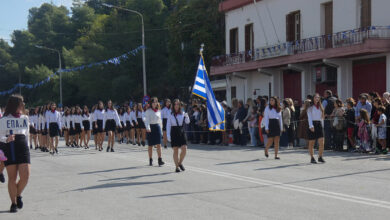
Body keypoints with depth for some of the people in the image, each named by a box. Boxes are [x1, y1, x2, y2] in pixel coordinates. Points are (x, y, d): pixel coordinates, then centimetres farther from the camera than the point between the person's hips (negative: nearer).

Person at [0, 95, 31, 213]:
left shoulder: (25, 118, 12)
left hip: (22, 147, 3)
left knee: (25, 176, -7)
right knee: (12, 177, 1)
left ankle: (18, 195, 22)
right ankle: (14, 203, 13)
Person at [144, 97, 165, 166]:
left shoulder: (159, 111, 10)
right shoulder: (148, 111, -3)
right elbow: (147, 120, -12)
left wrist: (160, 128, 17)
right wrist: (148, 128, -27)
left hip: (157, 127, 3)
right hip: (151, 128, -3)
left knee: (159, 144, -6)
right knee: (150, 145, 4)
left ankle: (160, 160, -9)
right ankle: (150, 160, 13)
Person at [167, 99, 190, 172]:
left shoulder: (183, 113, 6)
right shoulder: (170, 115, 2)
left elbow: (187, 122, -3)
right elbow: (168, 126, 1)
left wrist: (186, 117, -24)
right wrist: (168, 135, -5)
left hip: (181, 133, 1)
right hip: (174, 133, -1)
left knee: (184, 149, -8)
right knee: (175, 150, 0)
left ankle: (180, 163, 16)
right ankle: (177, 167, 9)